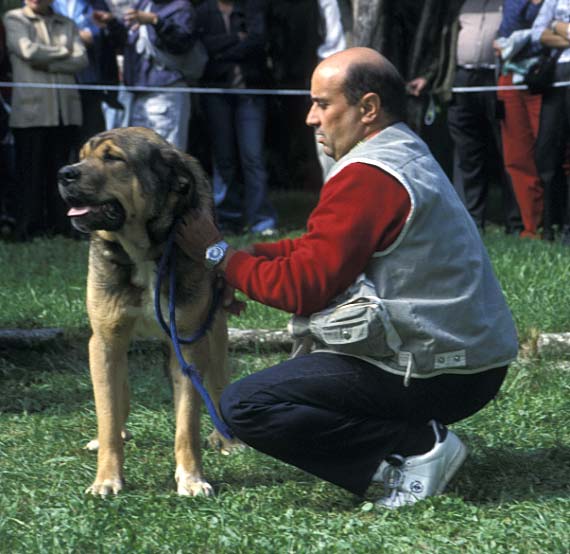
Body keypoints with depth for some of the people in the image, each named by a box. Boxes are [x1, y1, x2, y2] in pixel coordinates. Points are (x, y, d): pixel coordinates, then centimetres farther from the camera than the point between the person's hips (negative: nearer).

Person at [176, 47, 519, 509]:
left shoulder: (367, 177, -19)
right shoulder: (409, 154, 14)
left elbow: (302, 288, -19)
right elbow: (320, 250, 17)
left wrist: (218, 255, -6)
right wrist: (246, 254, 5)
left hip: (437, 375, -10)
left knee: (244, 406, -11)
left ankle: (418, 446, -11)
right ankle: (416, 432, 11)